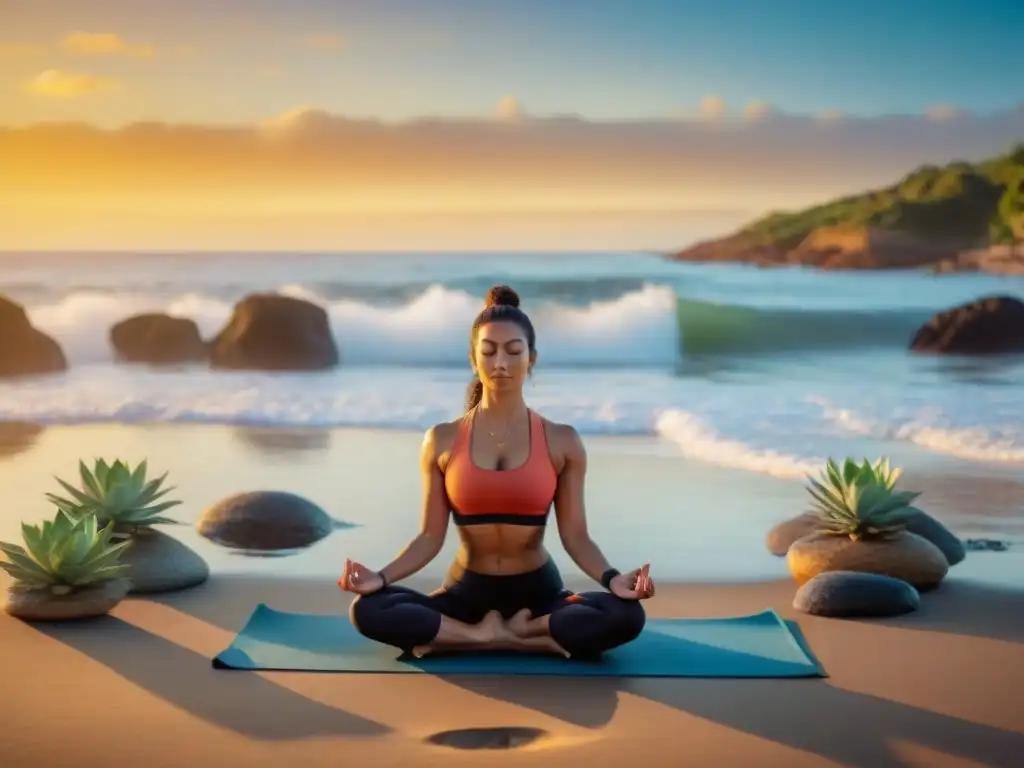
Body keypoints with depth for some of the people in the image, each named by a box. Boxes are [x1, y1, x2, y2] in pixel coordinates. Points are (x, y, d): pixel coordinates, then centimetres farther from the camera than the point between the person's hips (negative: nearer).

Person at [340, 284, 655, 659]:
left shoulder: (562, 441, -1)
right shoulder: (442, 440, 0)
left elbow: (575, 535, -4)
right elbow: (430, 536, -2)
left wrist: (612, 578, -23)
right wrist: (381, 576, -19)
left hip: (537, 592, 0)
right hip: (466, 592, 0)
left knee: (626, 615, -30)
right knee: (368, 610, -28)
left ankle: (465, 637, -18)